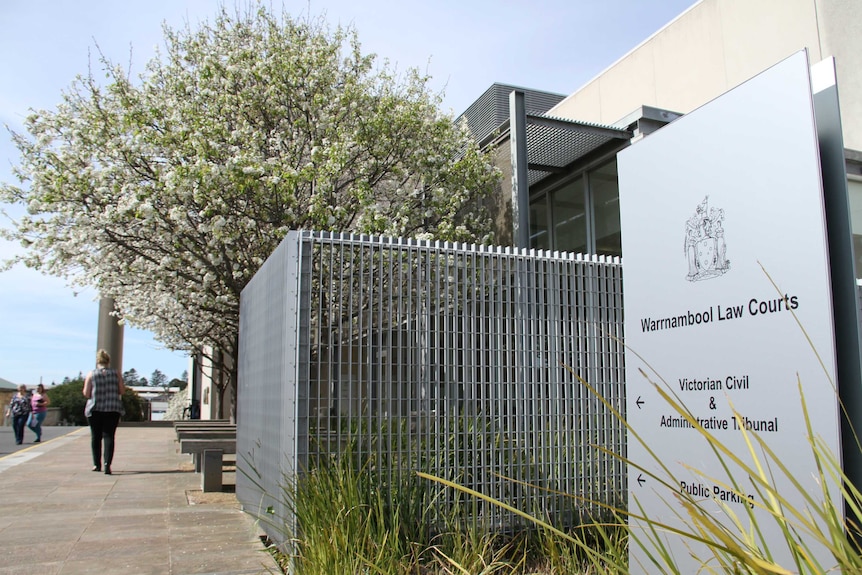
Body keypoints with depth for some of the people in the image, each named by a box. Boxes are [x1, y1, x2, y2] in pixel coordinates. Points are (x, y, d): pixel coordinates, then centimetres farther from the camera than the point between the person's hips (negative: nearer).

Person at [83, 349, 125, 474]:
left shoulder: (91, 374, -1)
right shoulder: (116, 373, 1)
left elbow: (86, 394, -3)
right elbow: (122, 391, 0)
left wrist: (95, 392, 16)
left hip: (95, 409, 0)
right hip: (113, 409, 0)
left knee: (96, 436, 13)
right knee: (109, 436, -1)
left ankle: (97, 464, 20)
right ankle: (107, 464, -15)